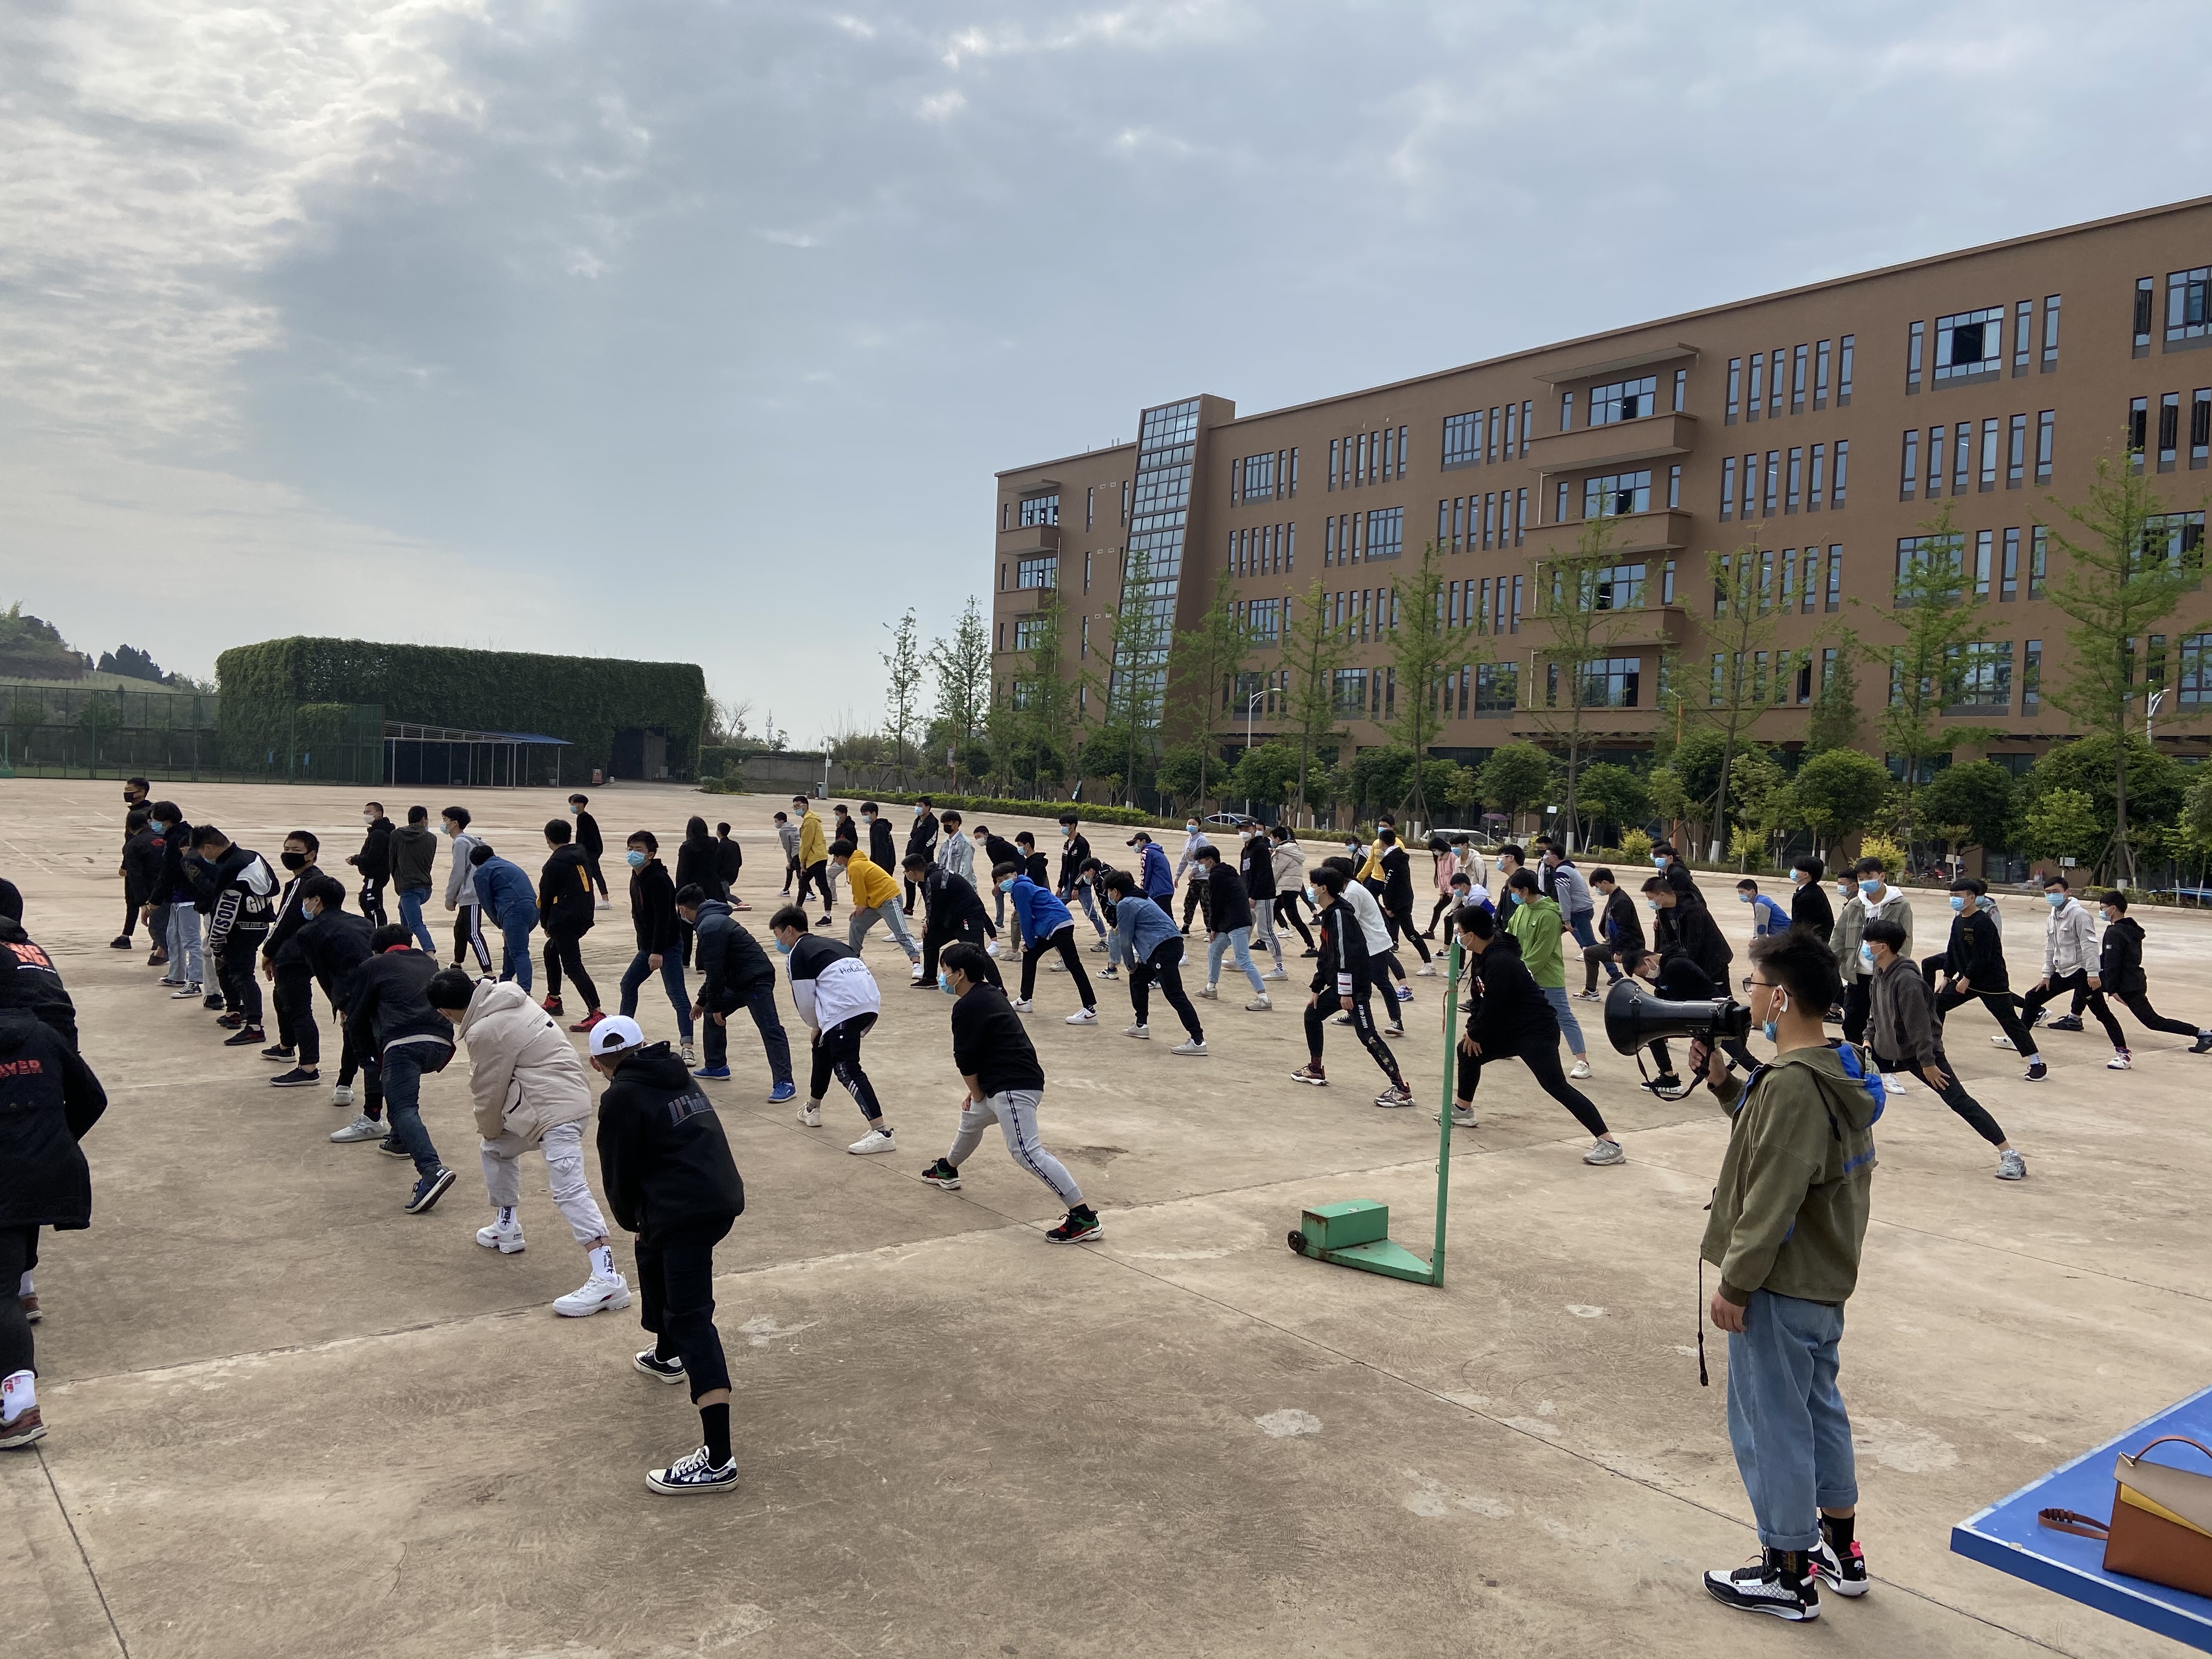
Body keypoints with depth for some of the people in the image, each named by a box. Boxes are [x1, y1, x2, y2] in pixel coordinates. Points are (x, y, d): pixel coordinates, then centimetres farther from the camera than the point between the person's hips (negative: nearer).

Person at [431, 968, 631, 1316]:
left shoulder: (485, 1032, -16)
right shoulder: (508, 997, 11)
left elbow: (488, 1091, -6)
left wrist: (488, 1128, 14)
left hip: (556, 1110, -11)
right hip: (566, 1094, 11)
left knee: (569, 1189, -18)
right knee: (495, 1151, 29)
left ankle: (607, 1279, -27)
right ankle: (507, 1229, 44)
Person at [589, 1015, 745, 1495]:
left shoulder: (621, 1097, -5)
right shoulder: (677, 1078, 17)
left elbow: (619, 1173, -1)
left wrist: (630, 1220, 19)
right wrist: (643, 1221, 26)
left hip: (685, 1213, -9)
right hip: (722, 1197, 9)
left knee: (691, 1320, -11)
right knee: (653, 1255, 34)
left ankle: (717, 1461, -15)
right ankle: (667, 1356, 54)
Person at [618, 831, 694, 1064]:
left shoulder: (659, 880, -19)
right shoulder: (636, 878, 10)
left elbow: (663, 918, -25)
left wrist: (658, 951, -28)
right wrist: (645, 947, 19)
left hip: (668, 946, -10)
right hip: (647, 945, 10)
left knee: (677, 994, -13)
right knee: (629, 983, 19)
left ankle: (688, 1045, -18)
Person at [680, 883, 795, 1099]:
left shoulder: (710, 927, -16)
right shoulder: (714, 920, 19)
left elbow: (716, 971, -18)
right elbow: (714, 969, 27)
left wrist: (716, 1006, -11)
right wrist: (702, 1001, 31)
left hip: (756, 981, -11)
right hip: (739, 981, 11)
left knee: (769, 1028, -15)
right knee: (711, 1014, 21)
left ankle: (784, 1083, -21)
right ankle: (716, 1067, 30)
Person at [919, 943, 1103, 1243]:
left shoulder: (966, 1006, -12)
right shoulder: (989, 994, 18)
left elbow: (965, 1060, -9)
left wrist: (976, 1094, 7)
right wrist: (978, 1093, 19)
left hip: (1012, 1088, -11)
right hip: (1018, 1080, 11)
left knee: (1026, 1151, -18)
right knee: (971, 1119, 32)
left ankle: (1084, 1218, -25)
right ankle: (947, 1170, 59)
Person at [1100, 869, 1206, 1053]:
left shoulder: (1124, 905, -4)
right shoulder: (1142, 898, 24)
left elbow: (1126, 939, -1)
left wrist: (1131, 964, 12)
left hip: (1163, 949, -10)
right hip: (1173, 943, 10)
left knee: (1175, 994, -13)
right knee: (1138, 978, 25)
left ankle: (1198, 1040, -20)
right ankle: (1141, 1025, 34)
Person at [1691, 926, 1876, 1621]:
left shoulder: (1792, 1084, -26)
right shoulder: (1839, 1070, 4)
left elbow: (1772, 1201, -26)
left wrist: (1734, 1284, -18)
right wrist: (1726, 1082, 4)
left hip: (1781, 1286, -10)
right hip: (1826, 1277, 10)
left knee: (1769, 1424, 5)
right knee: (1819, 1407, 23)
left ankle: (1789, 1576, 18)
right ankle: (1841, 1550, 37)